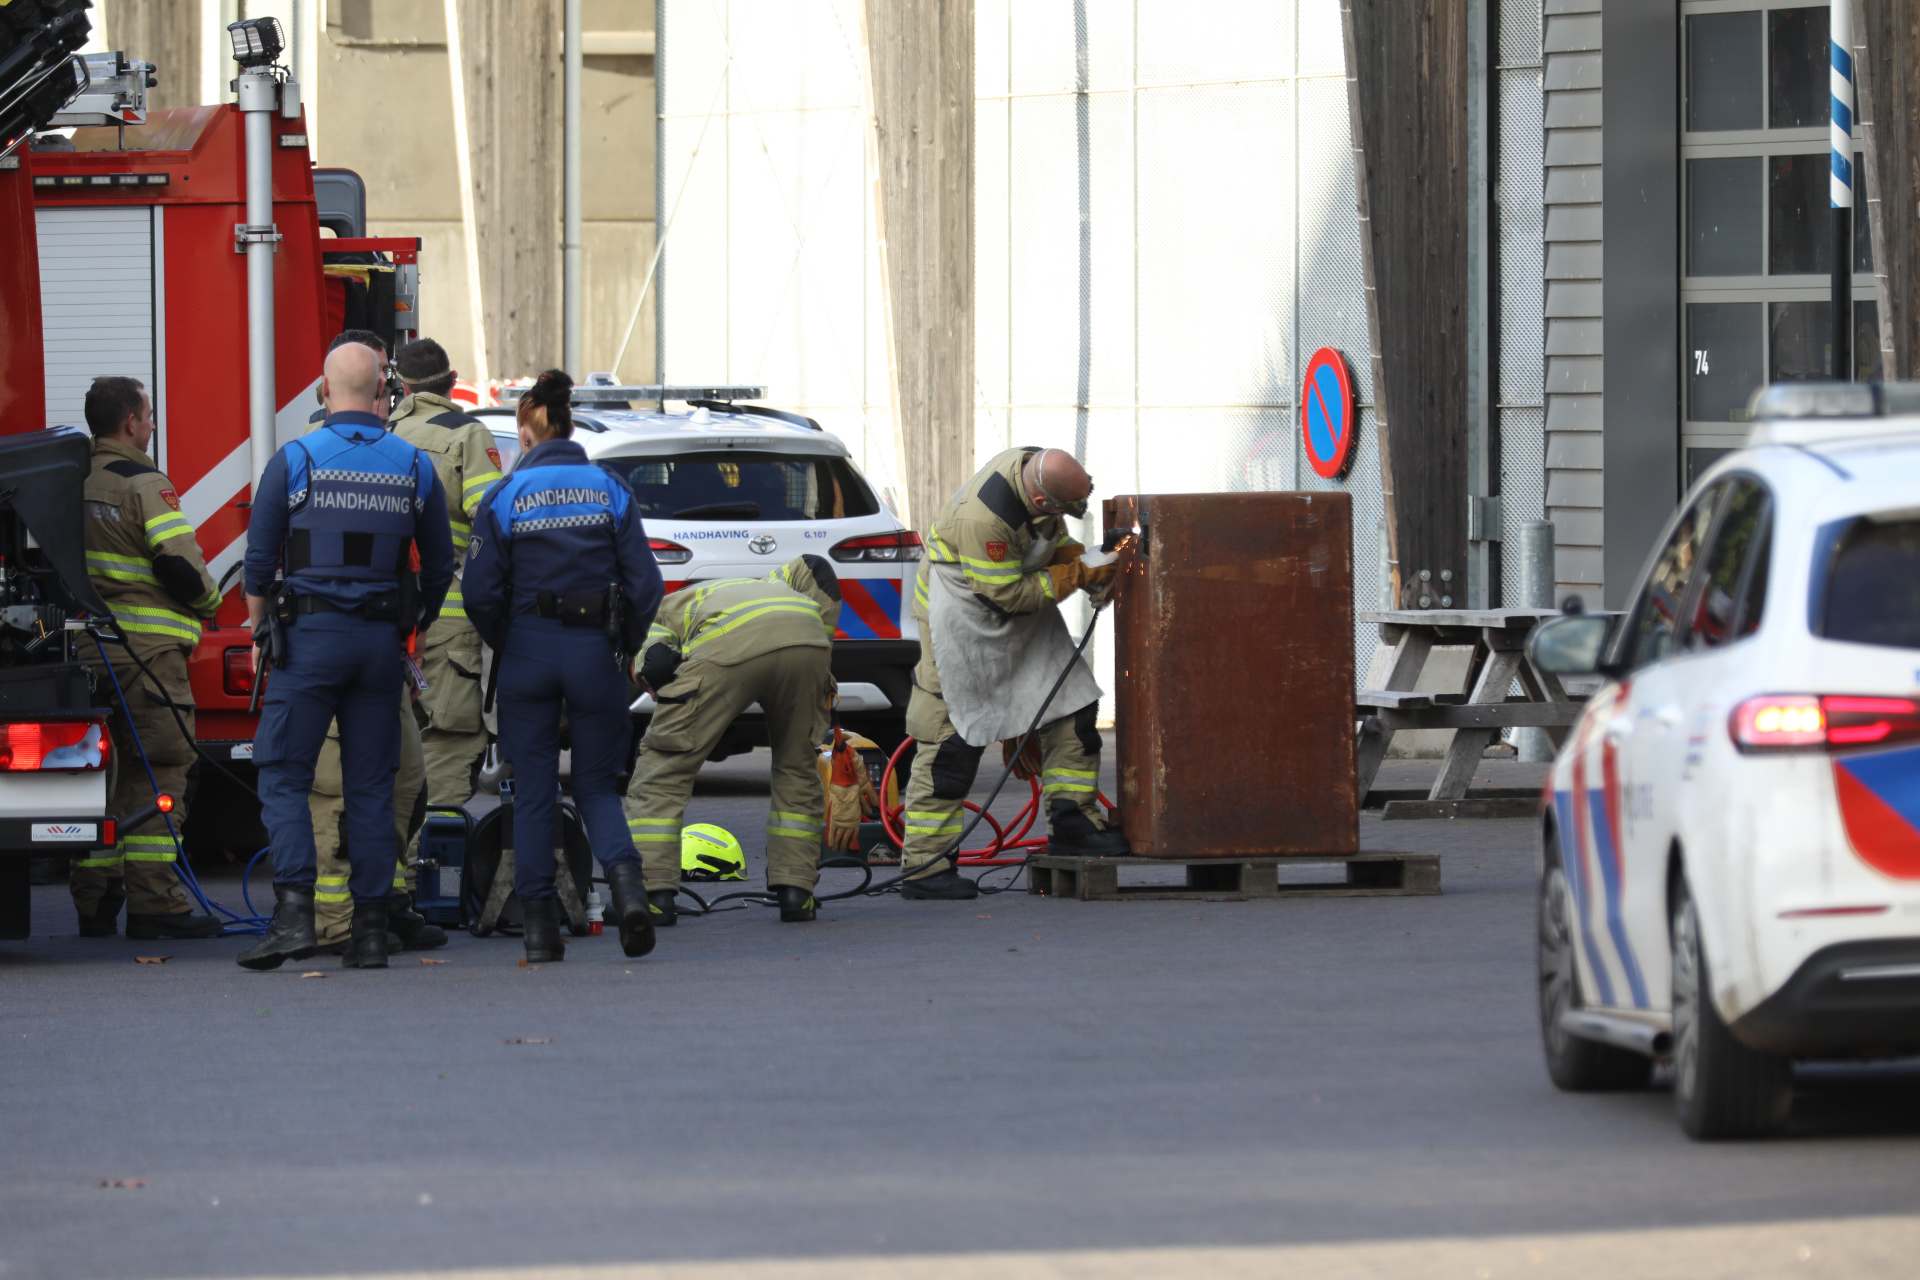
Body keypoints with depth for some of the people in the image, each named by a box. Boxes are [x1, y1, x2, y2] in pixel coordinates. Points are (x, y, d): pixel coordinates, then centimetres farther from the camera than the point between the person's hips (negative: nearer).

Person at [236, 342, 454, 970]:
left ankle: (294, 913, -17)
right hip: (382, 638, 3)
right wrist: (416, 628, 23)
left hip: (310, 635, -3)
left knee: (283, 777, -1)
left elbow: (259, 560, -2)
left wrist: (259, 636, 9)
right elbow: (441, 564, 11)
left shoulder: (294, 461, -4)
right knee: (371, 787, 7)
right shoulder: (415, 466, 5)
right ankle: (371, 928, 5)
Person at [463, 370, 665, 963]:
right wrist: (623, 647, 12)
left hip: (528, 649, -1)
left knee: (533, 792, 7)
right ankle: (625, 881, -17)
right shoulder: (610, 491, 1)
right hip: (595, 650, 1)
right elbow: (645, 584, -2)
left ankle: (539, 924, 5)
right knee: (596, 785, 11)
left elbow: (482, 592, -6)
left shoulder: (505, 497, -4)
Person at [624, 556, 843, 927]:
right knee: (797, 767, 24)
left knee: (662, 769, 11)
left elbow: (655, 663, 11)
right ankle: (795, 890, 19)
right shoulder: (769, 585, 47)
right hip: (804, 640, 4)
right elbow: (816, 570, 28)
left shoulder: (663, 610, 34)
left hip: (728, 647, -4)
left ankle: (654, 894, 8)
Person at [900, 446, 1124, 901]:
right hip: (965, 618, -8)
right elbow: (1007, 594, -27)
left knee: (1072, 705, 5)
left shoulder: (1038, 467, -11)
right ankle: (924, 867, -3)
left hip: (1021, 610, 9)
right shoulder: (984, 517, -37)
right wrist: (1075, 577, -20)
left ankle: (1072, 822, 15)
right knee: (952, 741, -7)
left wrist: (1076, 559, -7)